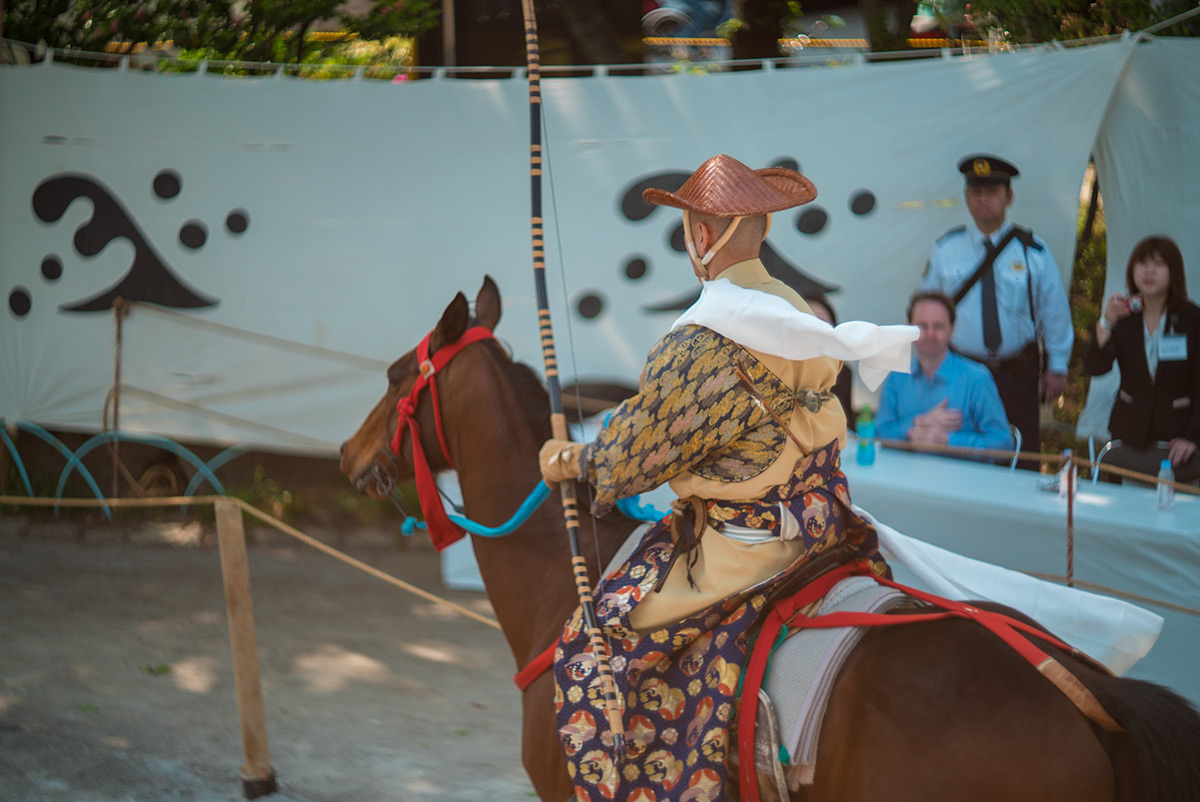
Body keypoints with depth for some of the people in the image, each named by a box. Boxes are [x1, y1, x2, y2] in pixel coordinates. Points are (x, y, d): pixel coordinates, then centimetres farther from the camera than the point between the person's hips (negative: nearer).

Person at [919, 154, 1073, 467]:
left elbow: (1054, 311, 5)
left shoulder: (1033, 251, -1)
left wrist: (1057, 367, 4)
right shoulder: (945, 250, 3)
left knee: (1021, 460, 3)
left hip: (1016, 373, -1)